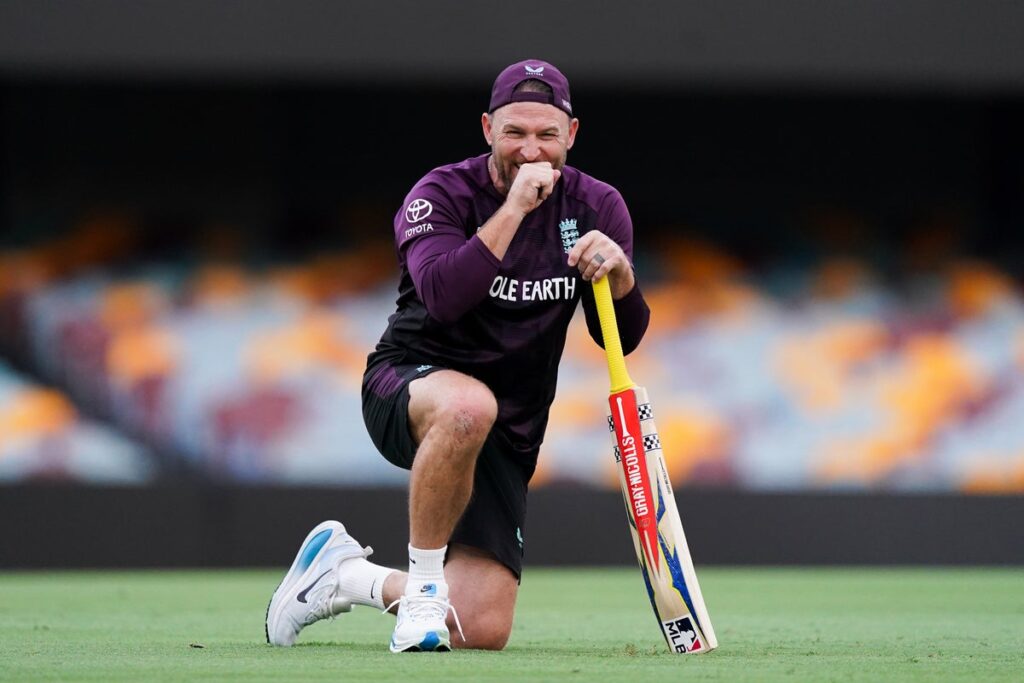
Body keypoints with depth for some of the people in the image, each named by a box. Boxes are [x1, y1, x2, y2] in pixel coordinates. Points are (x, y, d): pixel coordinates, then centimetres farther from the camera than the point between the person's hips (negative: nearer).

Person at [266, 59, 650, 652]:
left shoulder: (596, 208, 0)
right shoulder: (444, 194, -11)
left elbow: (622, 339, -3)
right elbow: (442, 295, -30)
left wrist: (620, 275, -24)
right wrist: (515, 206, -32)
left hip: (510, 436, 4)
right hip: (406, 383, -4)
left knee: (482, 633, -9)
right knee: (468, 405, -44)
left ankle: (353, 577, 21)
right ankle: (422, 581, -24)